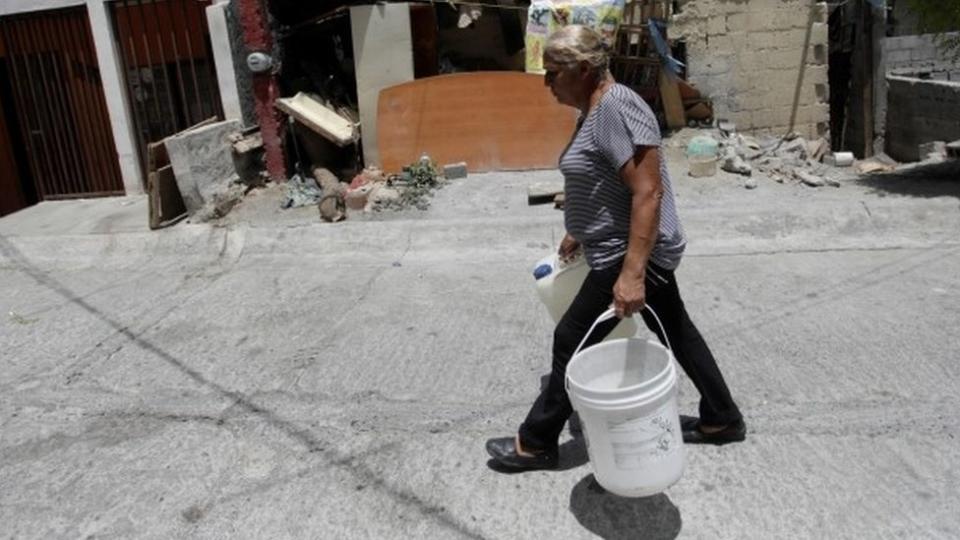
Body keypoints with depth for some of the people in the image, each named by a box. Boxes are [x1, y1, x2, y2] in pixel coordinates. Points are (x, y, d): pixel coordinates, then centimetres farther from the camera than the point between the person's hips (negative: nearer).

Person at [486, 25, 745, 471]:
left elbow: (648, 191, -28)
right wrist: (580, 234, 30)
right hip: (632, 251, 10)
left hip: (630, 255, -10)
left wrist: (631, 272, -33)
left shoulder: (615, 107, -22)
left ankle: (536, 444, 15)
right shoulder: (594, 109, 10)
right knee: (676, 332, 19)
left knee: (572, 342, -1)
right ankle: (721, 420, 35)